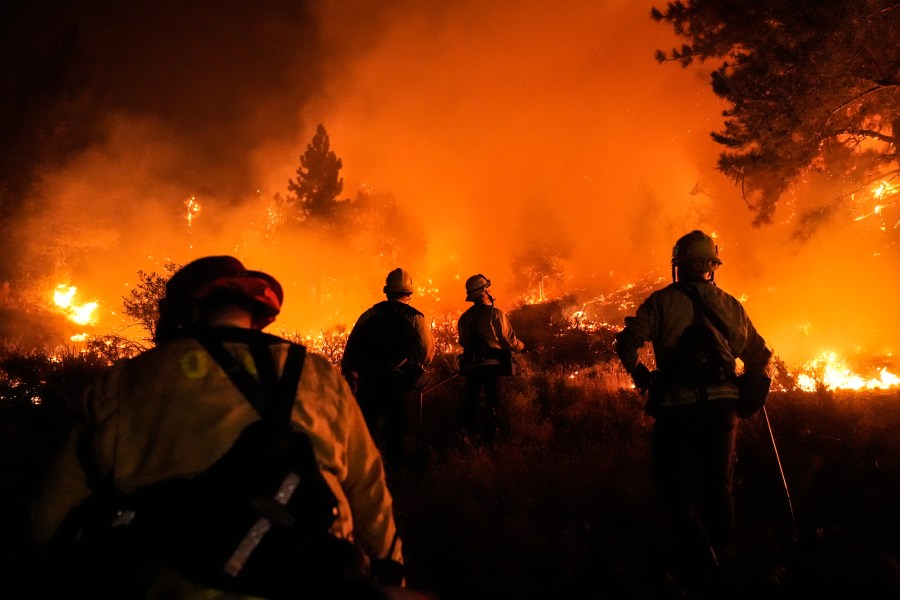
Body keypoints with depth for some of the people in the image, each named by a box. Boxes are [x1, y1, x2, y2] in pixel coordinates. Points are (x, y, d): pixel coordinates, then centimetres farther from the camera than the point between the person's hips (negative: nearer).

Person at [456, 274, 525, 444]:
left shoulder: (465, 317, 5)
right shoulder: (496, 314, -11)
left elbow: (463, 342, 12)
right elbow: (510, 340, -7)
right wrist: (522, 347, 12)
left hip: (471, 365, 4)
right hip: (491, 364, -4)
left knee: (471, 400, 15)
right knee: (492, 401, 5)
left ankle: (467, 433, 17)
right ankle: (489, 438, 6)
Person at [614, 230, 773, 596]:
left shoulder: (662, 301, 0)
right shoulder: (731, 305, 12)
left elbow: (626, 343, -11)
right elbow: (760, 356, 15)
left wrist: (642, 377, 4)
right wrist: (747, 392, 25)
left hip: (678, 405, -4)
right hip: (723, 404, 4)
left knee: (678, 488, 5)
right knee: (718, 484, 18)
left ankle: (703, 568, -4)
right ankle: (722, 559, 29)